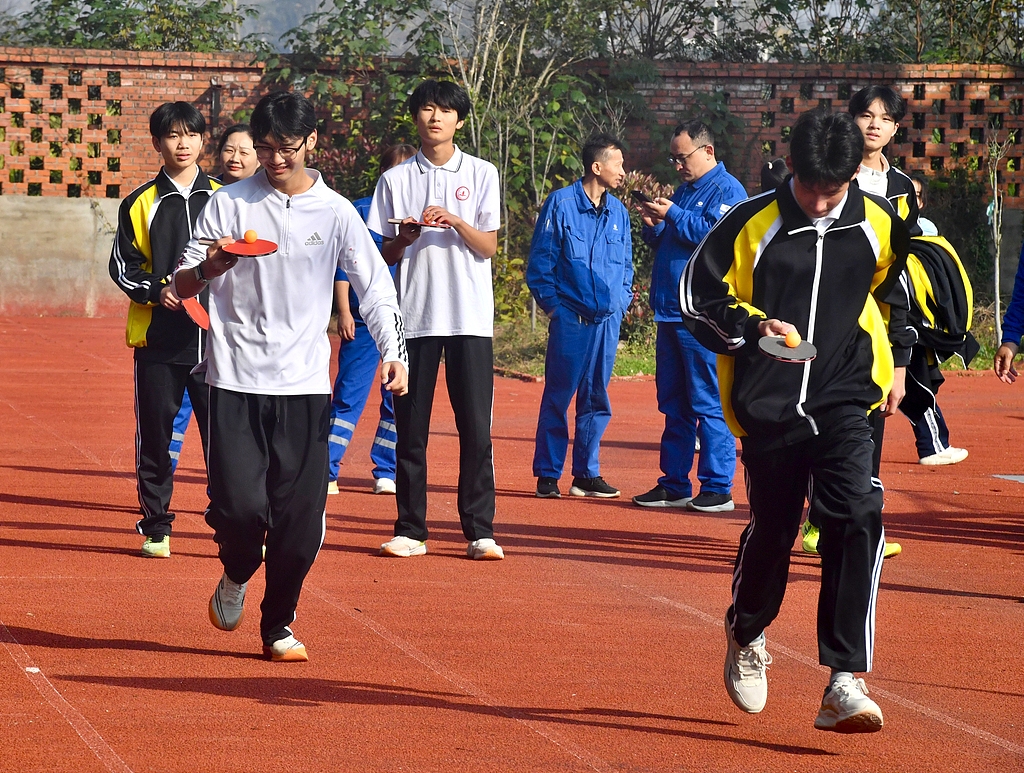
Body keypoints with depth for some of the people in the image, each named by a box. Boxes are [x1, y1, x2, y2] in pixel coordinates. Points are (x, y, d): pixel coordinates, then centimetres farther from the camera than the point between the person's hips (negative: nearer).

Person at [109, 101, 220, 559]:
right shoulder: (141, 203, 6)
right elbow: (123, 265, 6)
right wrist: (158, 291, -11)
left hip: (215, 337, 0)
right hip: (158, 337, 0)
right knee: (155, 435, 4)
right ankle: (156, 528, 14)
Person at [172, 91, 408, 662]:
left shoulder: (335, 212, 4)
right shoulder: (230, 204, 3)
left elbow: (376, 286, 3)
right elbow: (182, 285, 3)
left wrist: (394, 352, -12)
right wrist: (209, 268, -20)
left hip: (305, 384, 1)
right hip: (236, 379, -1)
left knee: (301, 517, -3)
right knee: (238, 504, -10)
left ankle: (279, 625, 15)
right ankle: (237, 574, 23)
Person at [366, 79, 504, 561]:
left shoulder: (481, 174, 5)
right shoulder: (396, 179, 8)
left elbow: (489, 246, -1)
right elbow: (382, 255, 10)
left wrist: (456, 221, -17)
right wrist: (403, 240, -11)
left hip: (470, 317, -1)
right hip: (414, 316, 1)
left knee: (476, 429, -4)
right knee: (410, 429, 2)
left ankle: (480, 532, -1)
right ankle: (410, 531, 8)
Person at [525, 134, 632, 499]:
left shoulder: (618, 211, 12)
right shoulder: (561, 204, -3)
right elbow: (540, 263, -2)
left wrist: (622, 302, 9)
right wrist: (551, 304, -7)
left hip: (608, 320, 5)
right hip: (570, 319, -5)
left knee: (597, 400, 8)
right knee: (557, 397, -1)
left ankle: (587, 474, 16)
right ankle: (548, 475, 4)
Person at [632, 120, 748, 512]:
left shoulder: (727, 190, -5)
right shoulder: (683, 190, 20)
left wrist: (673, 215, -14)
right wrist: (653, 226, 6)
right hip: (671, 312, 9)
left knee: (708, 404, -6)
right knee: (673, 403, 11)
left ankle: (717, 489, -3)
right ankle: (674, 485, 17)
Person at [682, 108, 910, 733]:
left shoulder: (879, 225, 1)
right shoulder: (753, 224, -6)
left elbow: (895, 289, 22)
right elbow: (699, 293, 1)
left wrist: (895, 361, 24)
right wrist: (753, 326, -14)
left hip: (845, 401, 0)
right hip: (769, 405, 0)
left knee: (858, 520, -18)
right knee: (772, 526, 11)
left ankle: (844, 683, -19)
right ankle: (747, 636, 43)